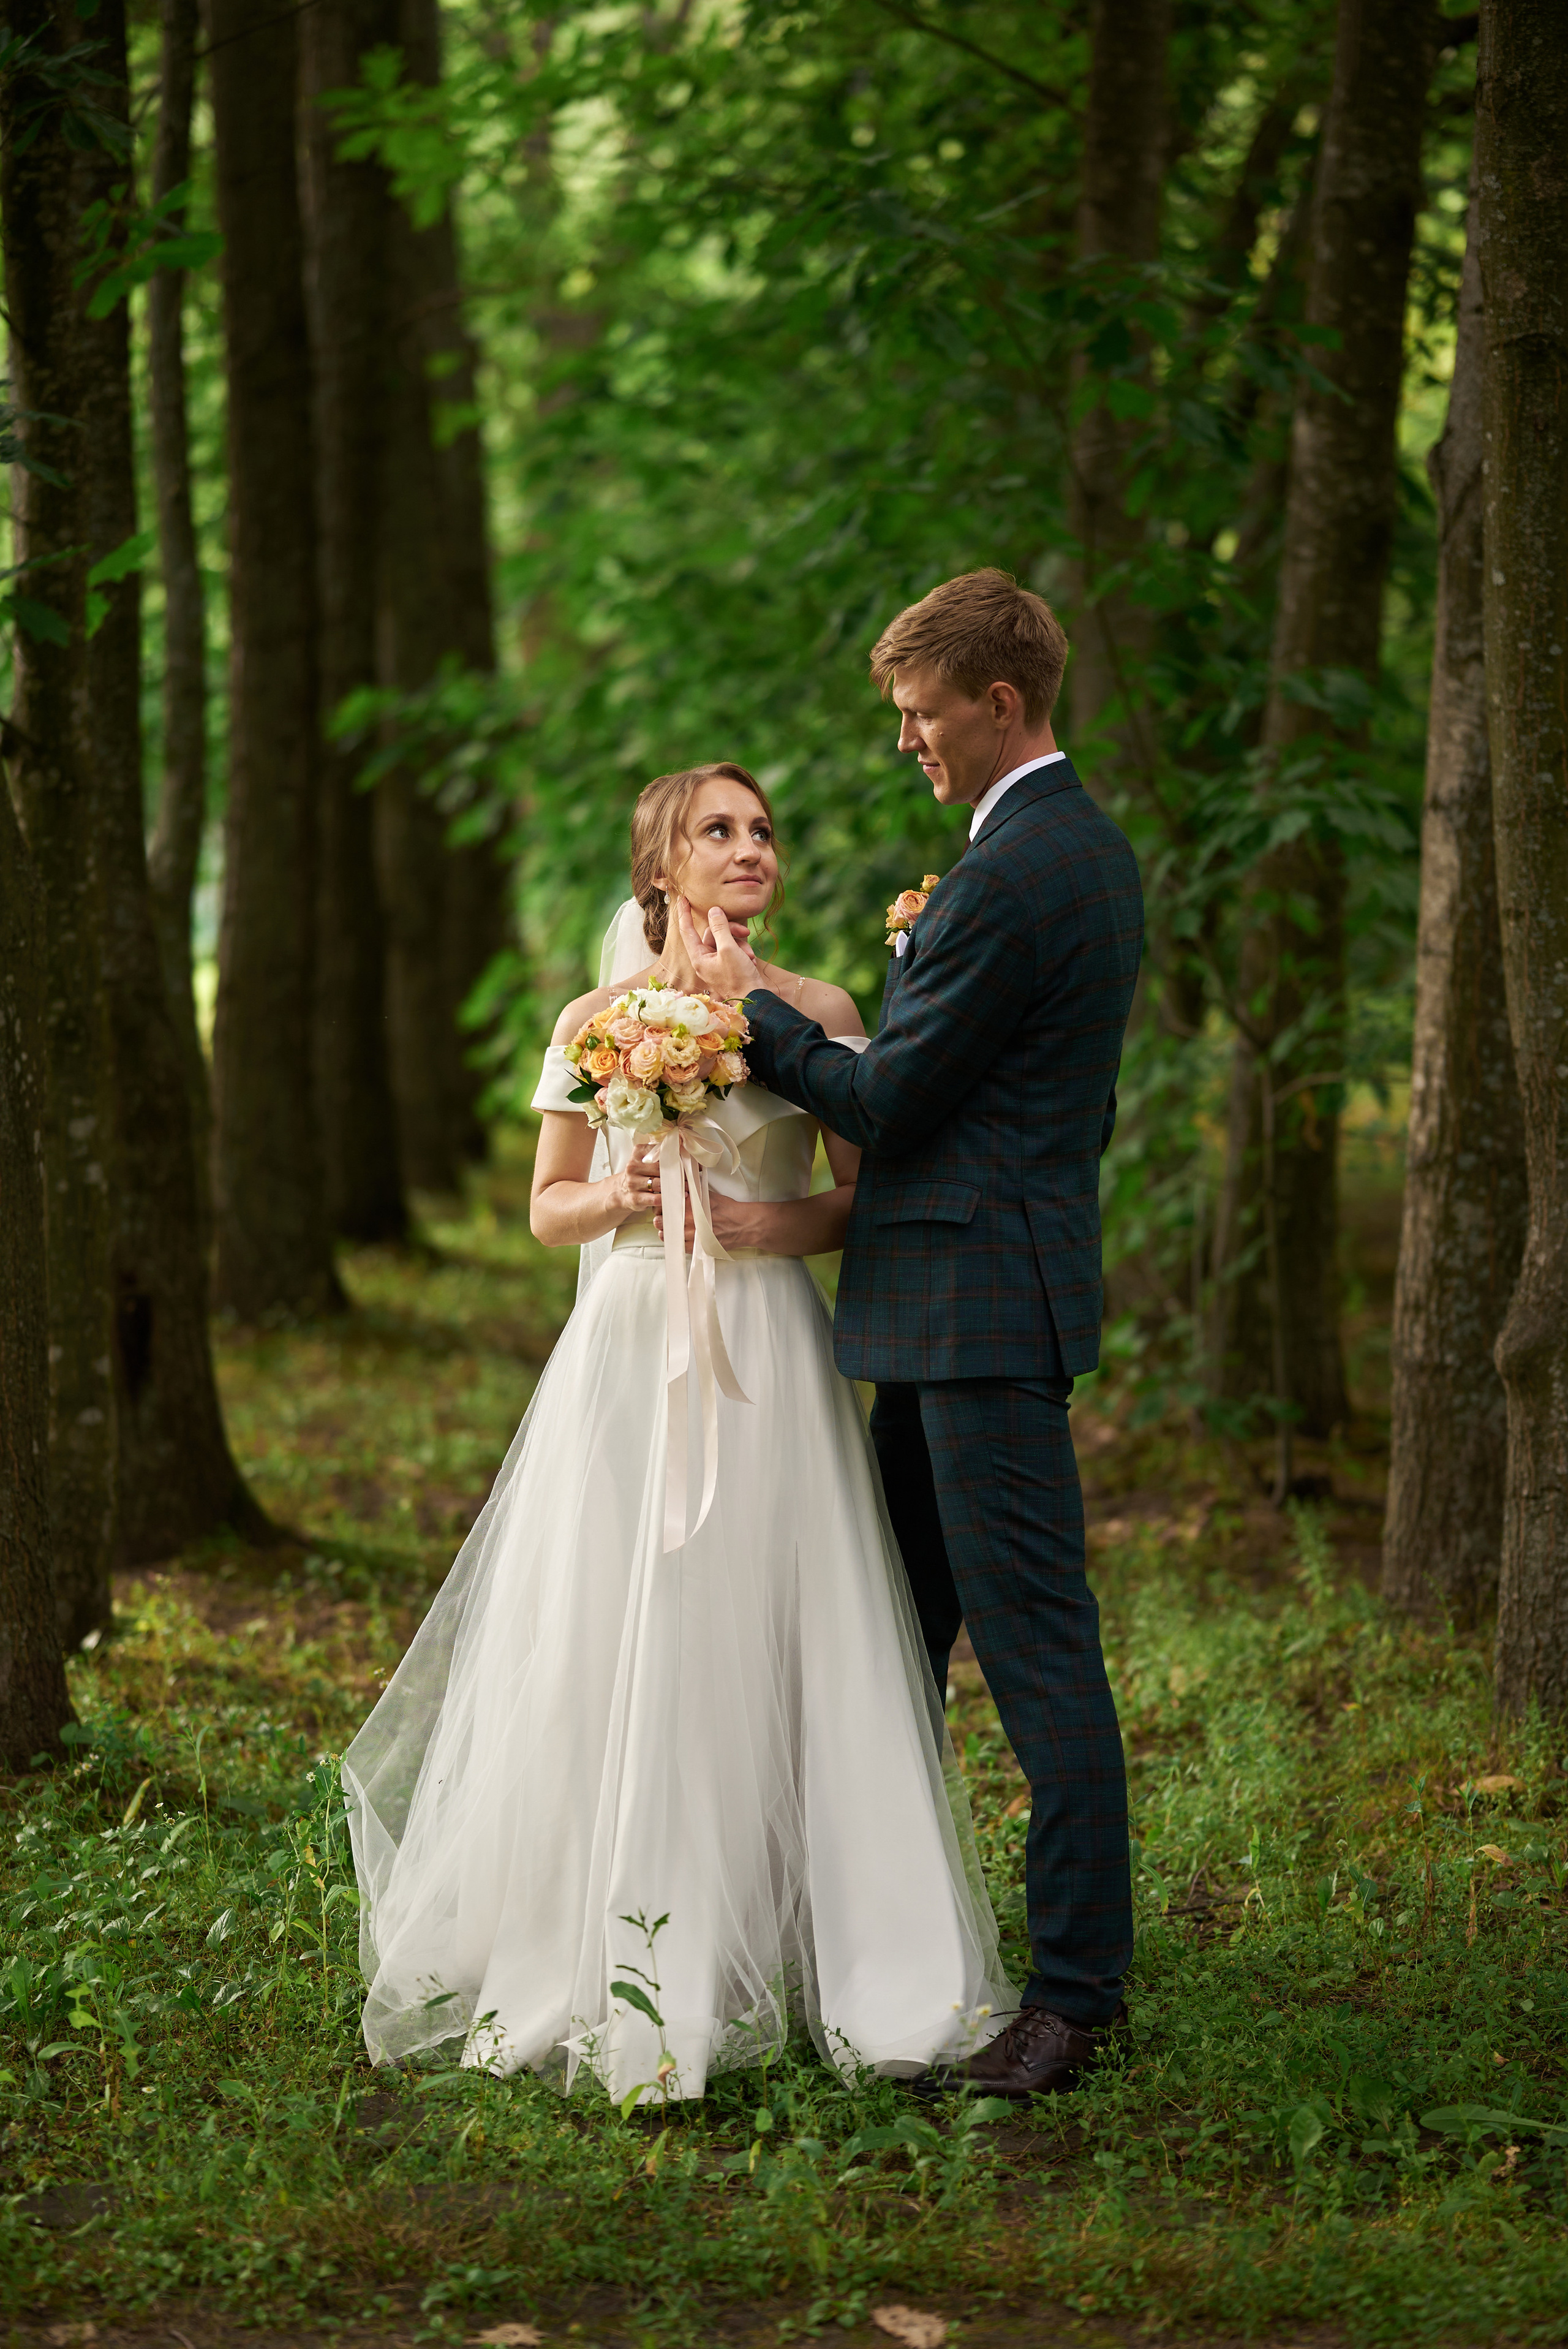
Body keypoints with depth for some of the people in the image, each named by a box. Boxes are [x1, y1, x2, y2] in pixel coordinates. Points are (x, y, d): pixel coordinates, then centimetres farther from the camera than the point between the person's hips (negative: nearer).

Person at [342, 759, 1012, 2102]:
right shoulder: (597, 1020, 6)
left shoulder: (821, 1015, 6)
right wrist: (616, 1199, -11)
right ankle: (622, 1971, 6)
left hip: (771, 1364, 0)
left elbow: (870, 1195, 7)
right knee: (615, 1651, -2)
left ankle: (844, 1957, 5)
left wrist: (778, 1223, -11)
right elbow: (548, 1209, 10)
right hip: (632, 1353, 0)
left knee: (782, 1646, -3)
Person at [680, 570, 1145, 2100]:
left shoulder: (1007, 879, -18)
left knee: (1036, 1647, -6)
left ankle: (1077, 1987, -1)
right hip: (978, 1300, 11)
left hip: (978, 1311, -11)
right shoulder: (1094, 851, 14)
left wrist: (747, 1010, -2)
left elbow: (887, 1103, -15)